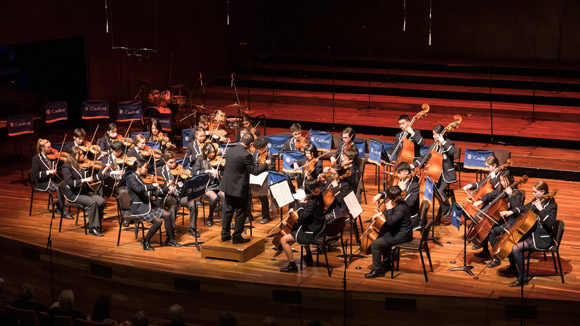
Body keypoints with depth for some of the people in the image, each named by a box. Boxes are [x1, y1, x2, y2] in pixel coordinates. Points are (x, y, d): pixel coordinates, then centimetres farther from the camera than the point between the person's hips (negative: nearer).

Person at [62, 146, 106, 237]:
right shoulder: (67, 166, -9)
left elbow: (91, 178, 13)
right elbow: (69, 183, -22)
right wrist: (84, 180, -27)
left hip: (85, 191, 6)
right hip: (74, 194, -6)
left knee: (101, 201, -17)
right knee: (92, 202, -29)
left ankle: (93, 222, 1)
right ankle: (92, 228, -19)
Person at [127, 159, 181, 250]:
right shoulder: (131, 177, -10)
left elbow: (154, 192, 15)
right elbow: (138, 189, -30)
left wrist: (166, 188, 5)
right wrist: (152, 185, -29)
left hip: (148, 205, 8)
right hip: (138, 208, -8)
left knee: (167, 215, -3)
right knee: (157, 221, -22)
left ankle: (170, 239, 11)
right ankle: (146, 242, -4)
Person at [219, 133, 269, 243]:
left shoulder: (230, 150, 1)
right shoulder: (246, 155, -22)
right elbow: (254, 171, -17)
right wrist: (266, 164, -2)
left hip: (228, 186, 7)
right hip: (239, 188, -7)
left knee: (228, 210, 17)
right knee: (241, 212, 6)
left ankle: (225, 234, 24)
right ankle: (237, 237, 10)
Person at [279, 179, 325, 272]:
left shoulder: (311, 202, -27)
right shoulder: (318, 198, 0)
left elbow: (301, 217, -31)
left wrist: (301, 204, -20)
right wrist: (294, 211, 5)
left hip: (311, 232, -10)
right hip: (317, 229, 10)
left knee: (284, 240, -7)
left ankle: (292, 265, -4)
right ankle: (309, 257, 49)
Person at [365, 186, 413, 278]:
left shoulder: (401, 209, -27)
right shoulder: (398, 203, 4)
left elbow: (390, 222, -34)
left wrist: (389, 209, -25)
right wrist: (381, 213, 10)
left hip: (402, 235, -11)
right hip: (398, 231, 11)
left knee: (375, 244, -11)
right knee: (382, 236, 31)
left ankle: (377, 270, 1)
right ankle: (386, 264, 39)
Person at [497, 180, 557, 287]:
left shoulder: (551, 205, -17)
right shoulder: (536, 200, 7)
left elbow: (550, 222, -30)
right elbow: (525, 208, 22)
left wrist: (540, 209, -31)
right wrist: (511, 212, 9)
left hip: (542, 239, -9)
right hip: (532, 233, 9)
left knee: (516, 248, -24)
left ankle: (523, 278, -15)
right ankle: (513, 269, 26)